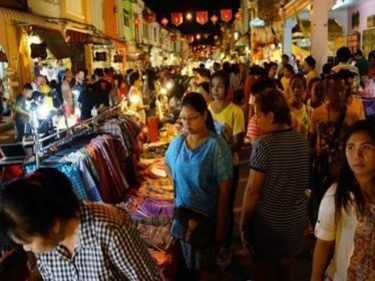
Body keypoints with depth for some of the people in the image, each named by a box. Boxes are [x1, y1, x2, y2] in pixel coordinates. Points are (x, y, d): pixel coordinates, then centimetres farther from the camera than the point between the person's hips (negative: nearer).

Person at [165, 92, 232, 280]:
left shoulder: (217, 146, -20)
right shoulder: (178, 142, -4)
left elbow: (224, 189, -18)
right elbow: (167, 163, 19)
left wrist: (221, 226, -17)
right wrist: (176, 183, 5)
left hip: (208, 215, -4)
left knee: (206, 263, 16)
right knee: (187, 259, 23)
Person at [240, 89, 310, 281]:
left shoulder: (265, 143, -19)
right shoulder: (302, 142, 1)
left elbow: (252, 190, -18)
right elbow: (304, 183, 12)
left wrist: (243, 224, -9)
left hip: (268, 222, -6)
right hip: (297, 220, 6)